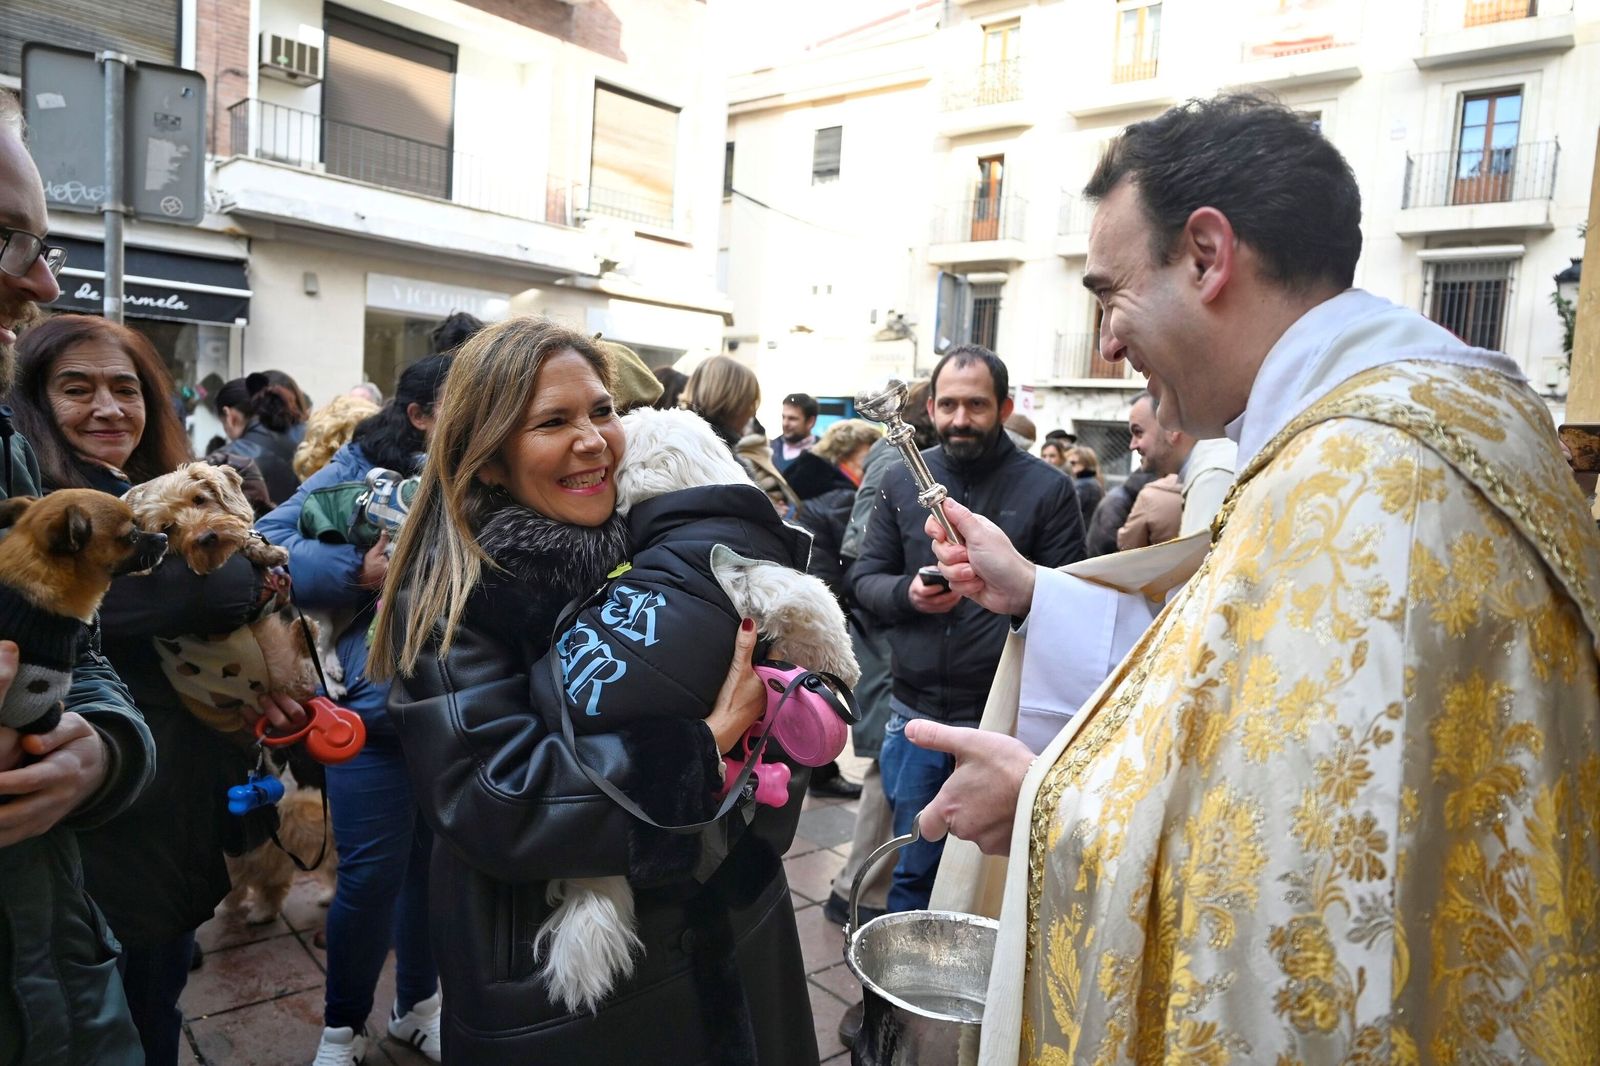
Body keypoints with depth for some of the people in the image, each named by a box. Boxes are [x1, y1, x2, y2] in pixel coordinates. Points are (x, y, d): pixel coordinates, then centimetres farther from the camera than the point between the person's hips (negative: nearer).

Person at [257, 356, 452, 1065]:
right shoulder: (363, 471, -6)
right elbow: (268, 548, -11)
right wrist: (358, 570, -22)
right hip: (381, 705, -3)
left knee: (437, 863, 17)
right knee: (370, 873, 5)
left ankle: (417, 1005, 39)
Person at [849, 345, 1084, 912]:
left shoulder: (1048, 488, -4)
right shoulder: (902, 480, 6)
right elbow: (865, 576, 8)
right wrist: (906, 593, -12)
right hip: (915, 711, 3)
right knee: (911, 868, 17)